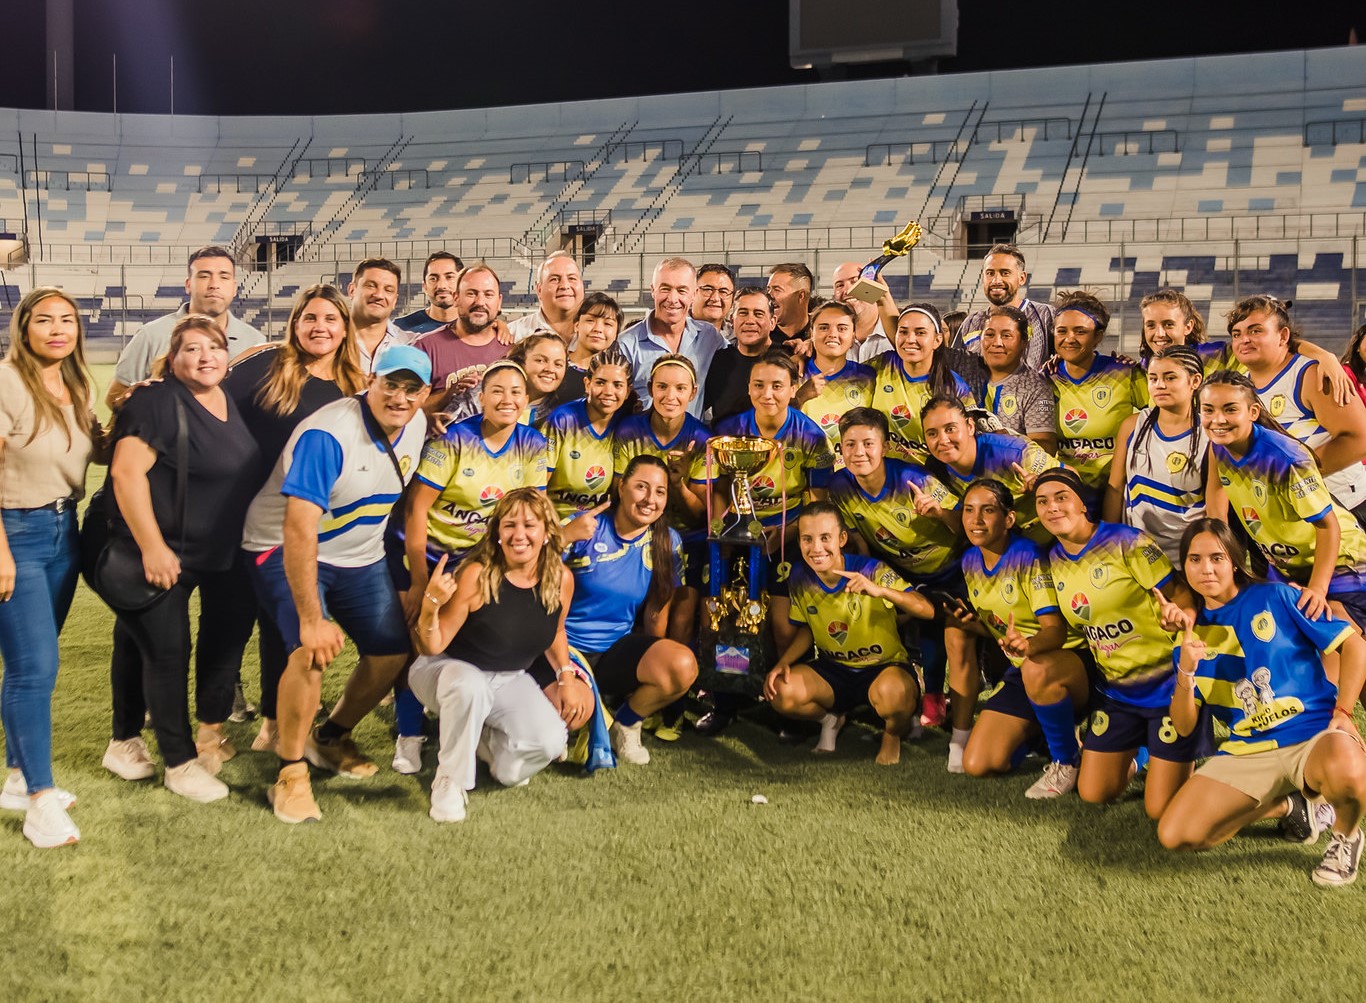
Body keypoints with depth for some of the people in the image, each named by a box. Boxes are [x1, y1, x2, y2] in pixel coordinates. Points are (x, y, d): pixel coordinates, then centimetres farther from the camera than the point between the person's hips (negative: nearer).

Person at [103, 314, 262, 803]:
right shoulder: (157, 403, -15)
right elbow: (126, 470, -22)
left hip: (219, 554, 8)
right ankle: (180, 762, 6)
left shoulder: (231, 404, 7)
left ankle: (211, 726, 31)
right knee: (167, 651, -3)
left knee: (228, 633, 12)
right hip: (162, 553, -7)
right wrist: (151, 547, -24)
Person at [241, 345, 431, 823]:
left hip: (360, 557, 7)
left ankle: (330, 738, 29)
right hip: (286, 549, -7)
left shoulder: (417, 426, -5)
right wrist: (311, 618, -37)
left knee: (393, 651, 3)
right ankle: (290, 773, -11)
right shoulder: (326, 436, -30)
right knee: (314, 650, -28)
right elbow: (299, 528, -35)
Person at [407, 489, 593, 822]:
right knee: (470, 687, -41)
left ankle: (484, 740, 13)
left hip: (510, 679, 4)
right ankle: (449, 782, -18)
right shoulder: (477, 575, -25)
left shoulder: (561, 579, -10)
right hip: (451, 668, -4)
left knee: (551, 742, -21)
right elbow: (433, 647, -20)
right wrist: (431, 606, -39)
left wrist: (567, 677, 1)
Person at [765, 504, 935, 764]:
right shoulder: (800, 578, -8)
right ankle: (831, 718, 13)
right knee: (781, 693, -23)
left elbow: (927, 611, -30)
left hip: (885, 667, -4)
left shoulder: (872, 571, -21)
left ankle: (893, 735, 0)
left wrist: (880, 590, -47)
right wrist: (783, 663, -10)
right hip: (833, 669, 4)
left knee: (891, 693, -40)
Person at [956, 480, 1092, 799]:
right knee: (977, 765, -7)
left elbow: (1056, 630, -26)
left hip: (1071, 660, -7)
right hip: (1022, 669, 7)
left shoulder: (1027, 556, -19)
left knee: (1036, 670, -44)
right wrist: (969, 623, -8)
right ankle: (1039, 731, 22)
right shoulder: (971, 561, 2)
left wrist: (1028, 644, -49)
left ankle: (1067, 762, -16)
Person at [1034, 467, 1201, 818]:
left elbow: (1181, 592, -14)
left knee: (1160, 809, -5)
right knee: (1092, 794, 7)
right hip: (1116, 691, 6)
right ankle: (1134, 755, 35)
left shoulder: (1126, 542, -15)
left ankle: (1190, 752, 24)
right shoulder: (1053, 560, 4)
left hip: (1167, 683, -6)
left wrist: (1175, 613, -38)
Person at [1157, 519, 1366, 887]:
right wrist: (1186, 674, -14)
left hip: (1314, 735, -4)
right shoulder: (1191, 632, 8)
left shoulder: (1274, 597, -1)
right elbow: (1184, 726, 4)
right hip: (1246, 751, 4)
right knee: (1174, 835, -12)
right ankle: (1282, 807, 13)